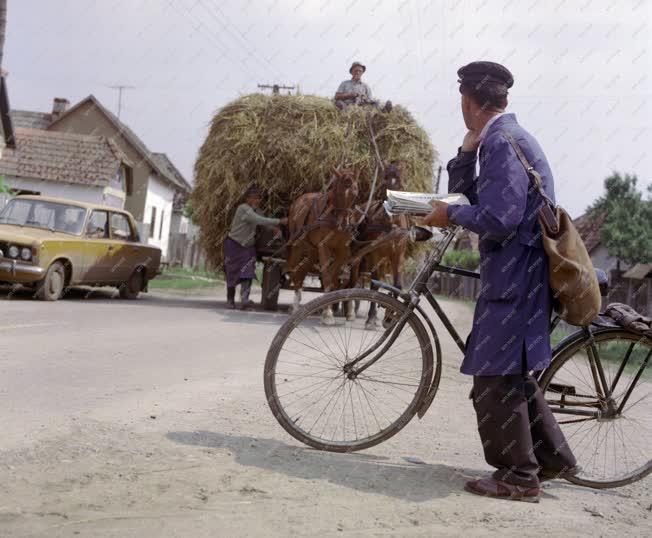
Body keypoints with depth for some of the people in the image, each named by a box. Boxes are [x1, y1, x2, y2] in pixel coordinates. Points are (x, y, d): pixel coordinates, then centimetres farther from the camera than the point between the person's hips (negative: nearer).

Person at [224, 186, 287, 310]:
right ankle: (230, 299, 21)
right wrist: (280, 221, -34)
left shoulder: (252, 211, 6)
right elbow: (260, 221, -32)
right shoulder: (243, 209, -21)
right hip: (233, 245, -6)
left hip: (248, 247, 6)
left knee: (247, 273, -14)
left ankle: (244, 299, -25)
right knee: (232, 274, 5)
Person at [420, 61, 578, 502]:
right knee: (514, 373, 19)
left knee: (496, 378, -2)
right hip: (517, 273, 10)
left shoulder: (503, 141, -16)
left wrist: (451, 215, -10)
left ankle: (518, 478, 9)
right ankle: (554, 458, 30)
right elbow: (466, 193, 18)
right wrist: (468, 149, 6)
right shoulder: (506, 136, 16)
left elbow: (499, 218, -25)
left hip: (515, 275, -10)